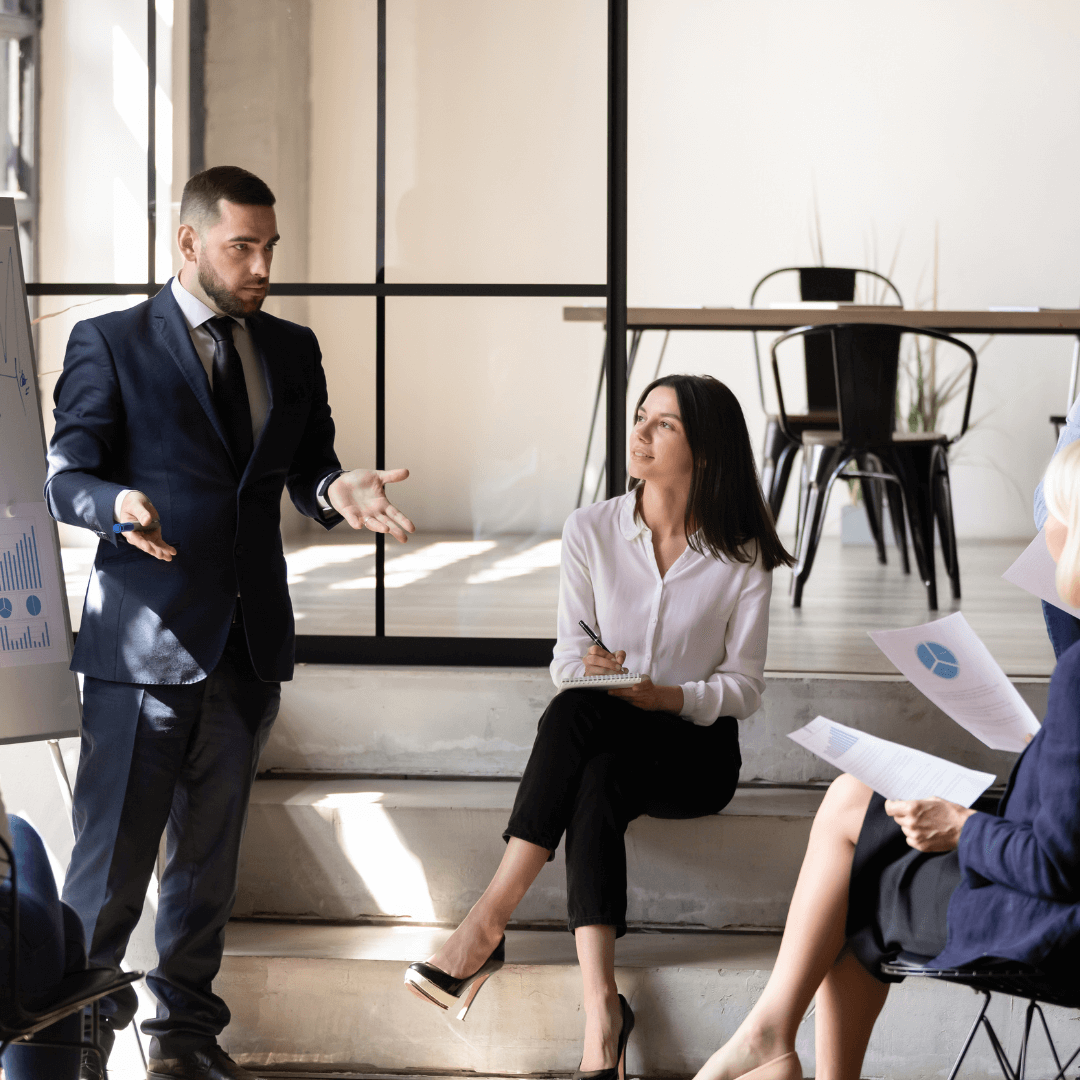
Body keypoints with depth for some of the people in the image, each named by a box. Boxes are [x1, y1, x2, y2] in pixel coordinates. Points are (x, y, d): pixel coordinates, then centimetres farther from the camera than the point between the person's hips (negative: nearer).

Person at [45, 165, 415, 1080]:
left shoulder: (293, 351, 13)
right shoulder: (112, 344, -2)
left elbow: (305, 471, 11)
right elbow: (66, 478, -5)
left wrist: (336, 491, -12)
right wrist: (119, 505, -27)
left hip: (249, 640, 5)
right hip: (145, 640, -5)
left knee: (211, 851, 14)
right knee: (113, 854, -4)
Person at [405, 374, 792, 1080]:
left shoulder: (741, 558, -2)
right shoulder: (591, 532, 4)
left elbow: (743, 688, -2)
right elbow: (569, 659, 3)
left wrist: (663, 695, -21)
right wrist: (590, 668, -22)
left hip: (695, 746, -2)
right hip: (602, 747, 2)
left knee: (580, 713, -34)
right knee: (594, 789, -36)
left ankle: (489, 921, -37)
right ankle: (601, 1009, -46)